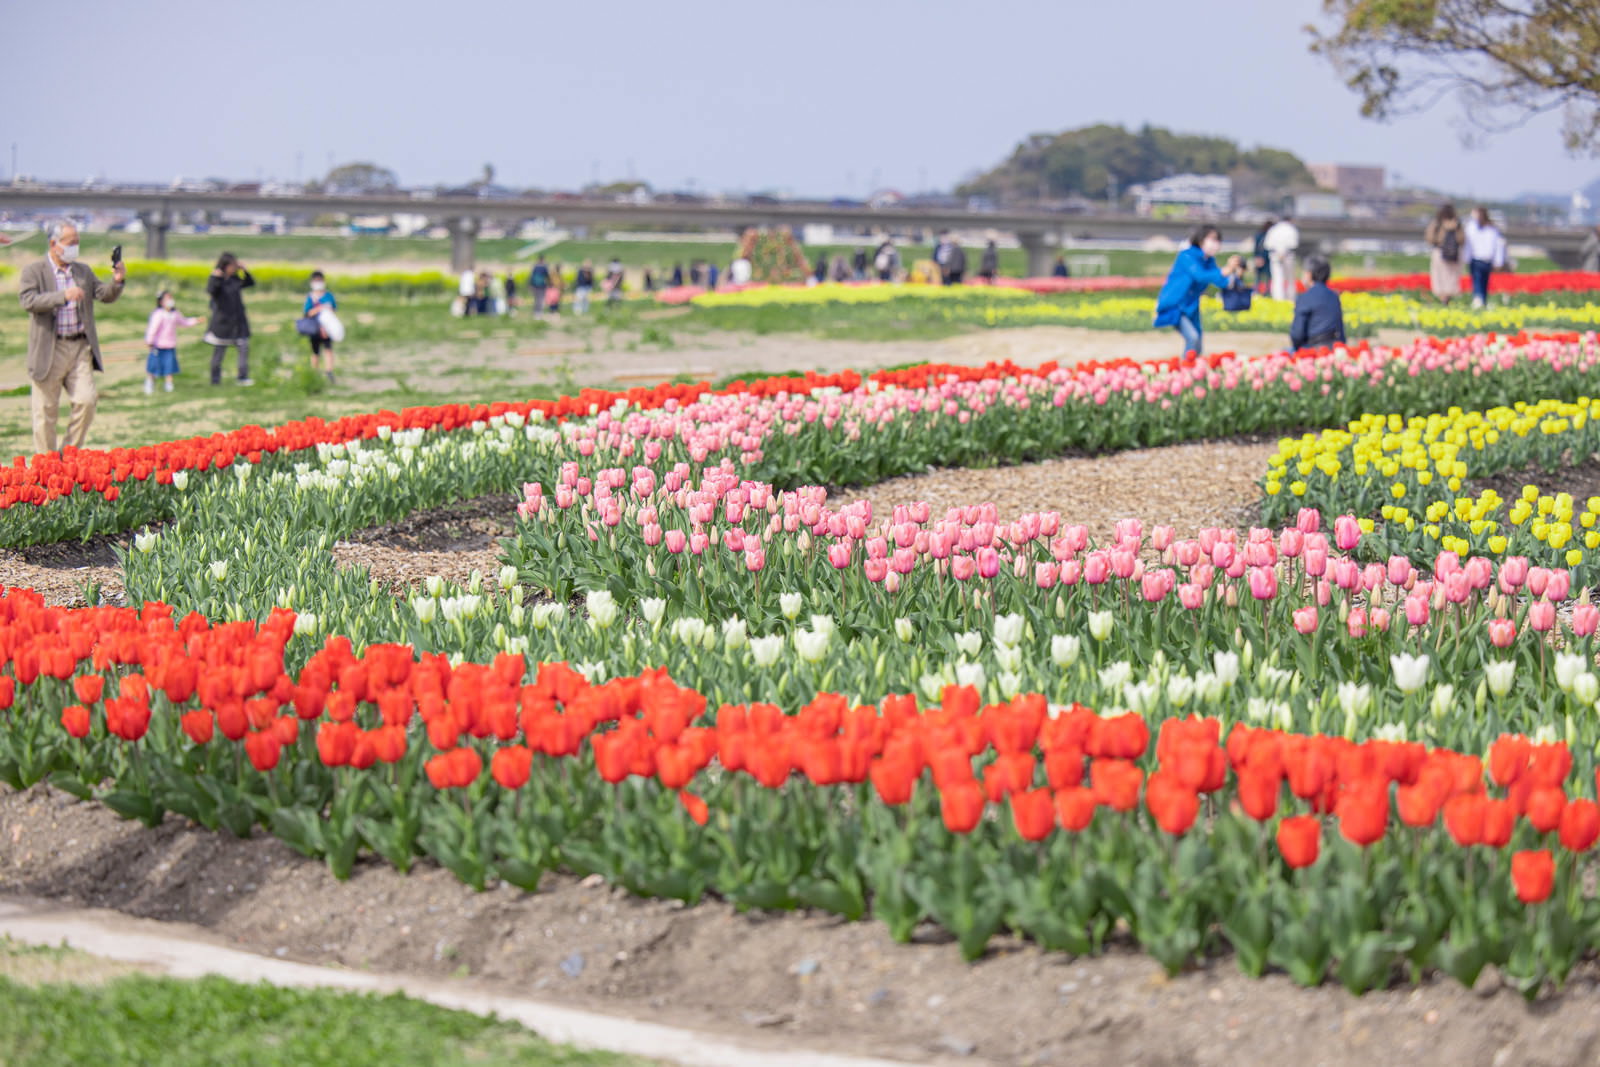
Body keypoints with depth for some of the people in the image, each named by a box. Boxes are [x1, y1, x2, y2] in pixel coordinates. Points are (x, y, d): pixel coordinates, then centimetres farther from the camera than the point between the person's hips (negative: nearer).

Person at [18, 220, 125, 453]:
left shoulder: (83, 271, 14)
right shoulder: (33, 272, -1)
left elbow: (105, 296, 10)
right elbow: (28, 301, -16)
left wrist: (117, 282, -12)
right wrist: (63, 296, -27)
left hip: (80, 348, 4)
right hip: (49, 350, -4)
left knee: (86, 401, -7)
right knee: (46, 410, 2)